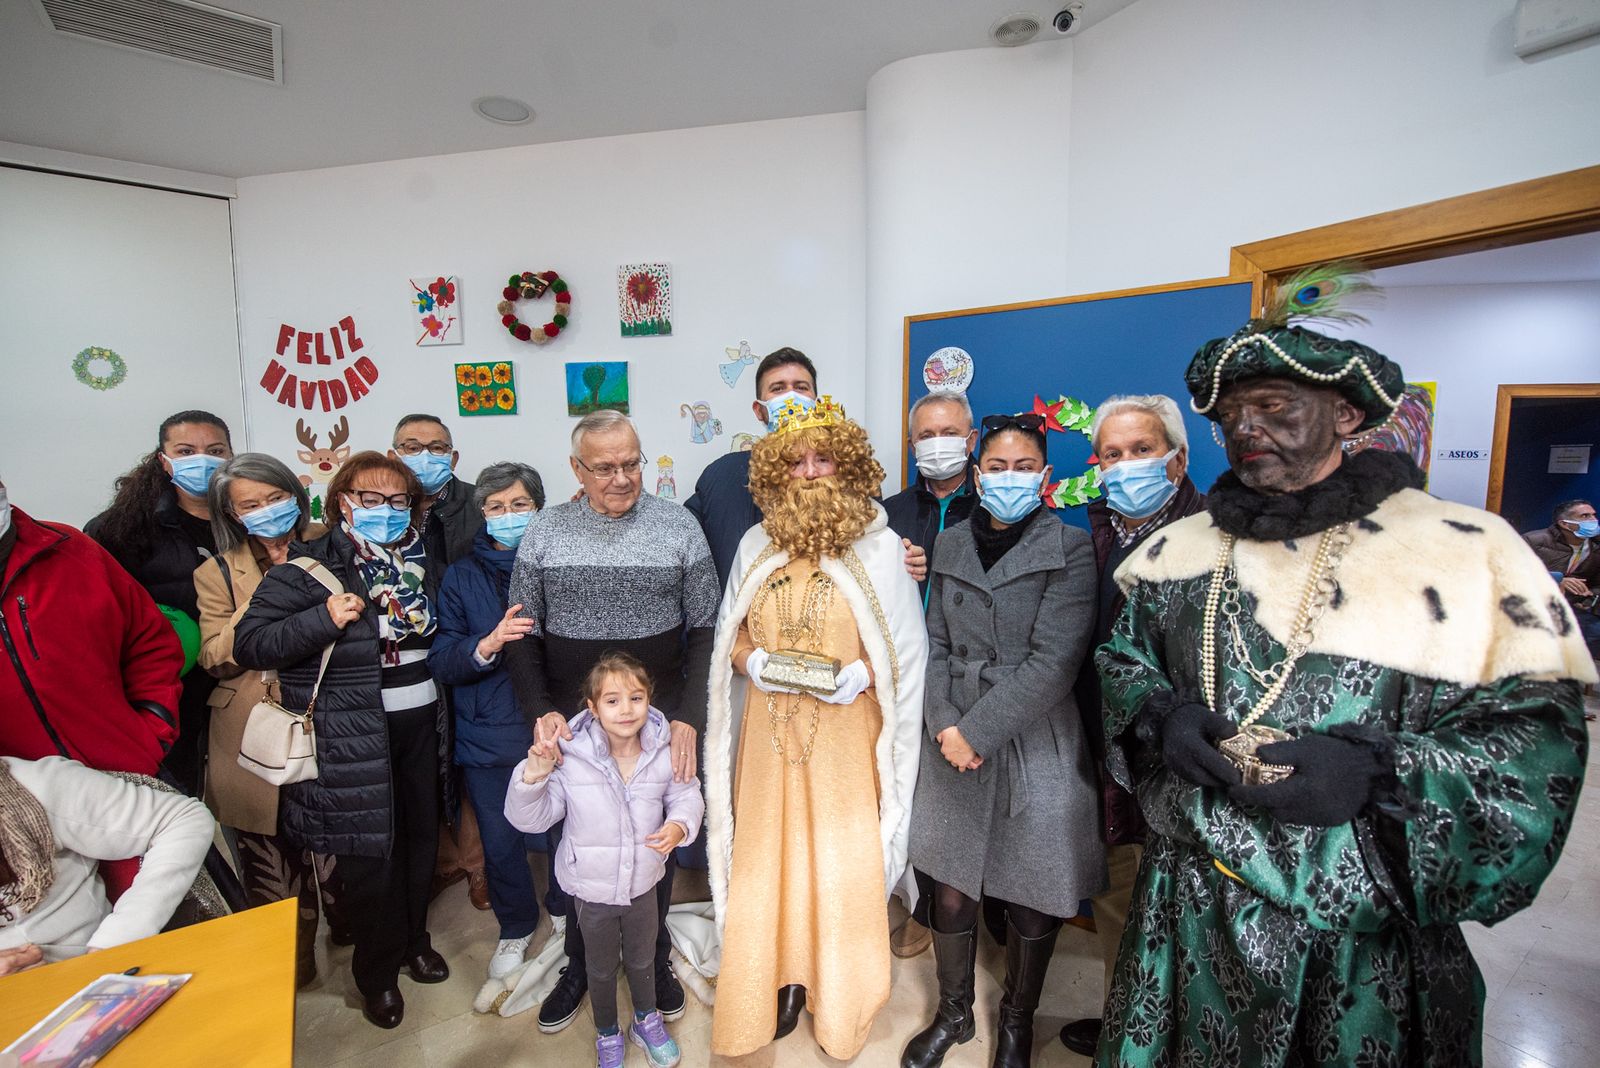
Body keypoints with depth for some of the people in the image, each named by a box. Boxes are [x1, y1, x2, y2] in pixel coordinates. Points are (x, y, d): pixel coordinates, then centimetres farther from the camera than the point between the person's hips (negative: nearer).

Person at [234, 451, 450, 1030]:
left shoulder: (421, 560, 8)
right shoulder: (309, 567, -9)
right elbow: (248, 643, -12)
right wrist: (324, 619, -24)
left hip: (420, 722, 5)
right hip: (352, 737, -5)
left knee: (421, 835, 16)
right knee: (368, 851, 5)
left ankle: (413, 939, 40)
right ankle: (377, 973, 29)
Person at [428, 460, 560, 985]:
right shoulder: (462, 576, 3)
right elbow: (441, 663, -3)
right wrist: (487, 645, -21)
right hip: (490, 738, 1)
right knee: (501, 844, 10)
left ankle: (567, 913, 39)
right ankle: (516, 928, 41)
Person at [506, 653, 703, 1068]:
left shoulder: (663, 752, -19)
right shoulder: (571, 758, -24)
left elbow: (687, 795, -5)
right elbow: (530, 818, -16)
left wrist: (680, 825, -25)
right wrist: (532, 776, -34)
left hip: (642, 883, 2)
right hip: (591, 889, -1)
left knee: (642, 959, 27)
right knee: (601, 968, 24)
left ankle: (647, 1022, 56)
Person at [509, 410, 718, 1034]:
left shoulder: (679, 528, -4)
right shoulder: (545, 534, -1)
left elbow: (705, 629, -3)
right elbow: (520, 634, 3)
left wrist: (689, 718, -10)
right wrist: (541, 711, -9)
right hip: (570, 727, 1)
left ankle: (655, 960, 41)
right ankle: (580, 967, 41)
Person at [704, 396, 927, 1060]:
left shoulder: (879, 546, -7)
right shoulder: (756, 544, 3)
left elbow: (907, 651, -3)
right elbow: (731, 637, 10)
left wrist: (859, 674, -19)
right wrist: (754, 662, -10)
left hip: (846, 733, -2)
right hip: (771, 729, 3)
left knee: (842, 859, 10)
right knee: (769, 853, 11)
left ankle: (840, 1001, 34)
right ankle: (784, 979, 36)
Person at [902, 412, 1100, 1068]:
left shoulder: (1069, 550, -6)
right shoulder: (950, 545, 6)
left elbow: (1053, 663, -14)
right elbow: (934, 644, 5)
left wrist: (976, 731, -15)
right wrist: (945, 726, -7)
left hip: (1036, 748, -2)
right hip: (953, 745, 3)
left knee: (1032, 902, 12)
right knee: (950, 890, 12)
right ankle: (953, 1013, 38)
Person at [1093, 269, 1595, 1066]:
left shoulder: (1468, 550, -7)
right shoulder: (1178, 548, 3)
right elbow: (1122, 658, 8)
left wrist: (1377, 773, -23)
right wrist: (1161, 717, -13)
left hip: (1363, 931, -2)